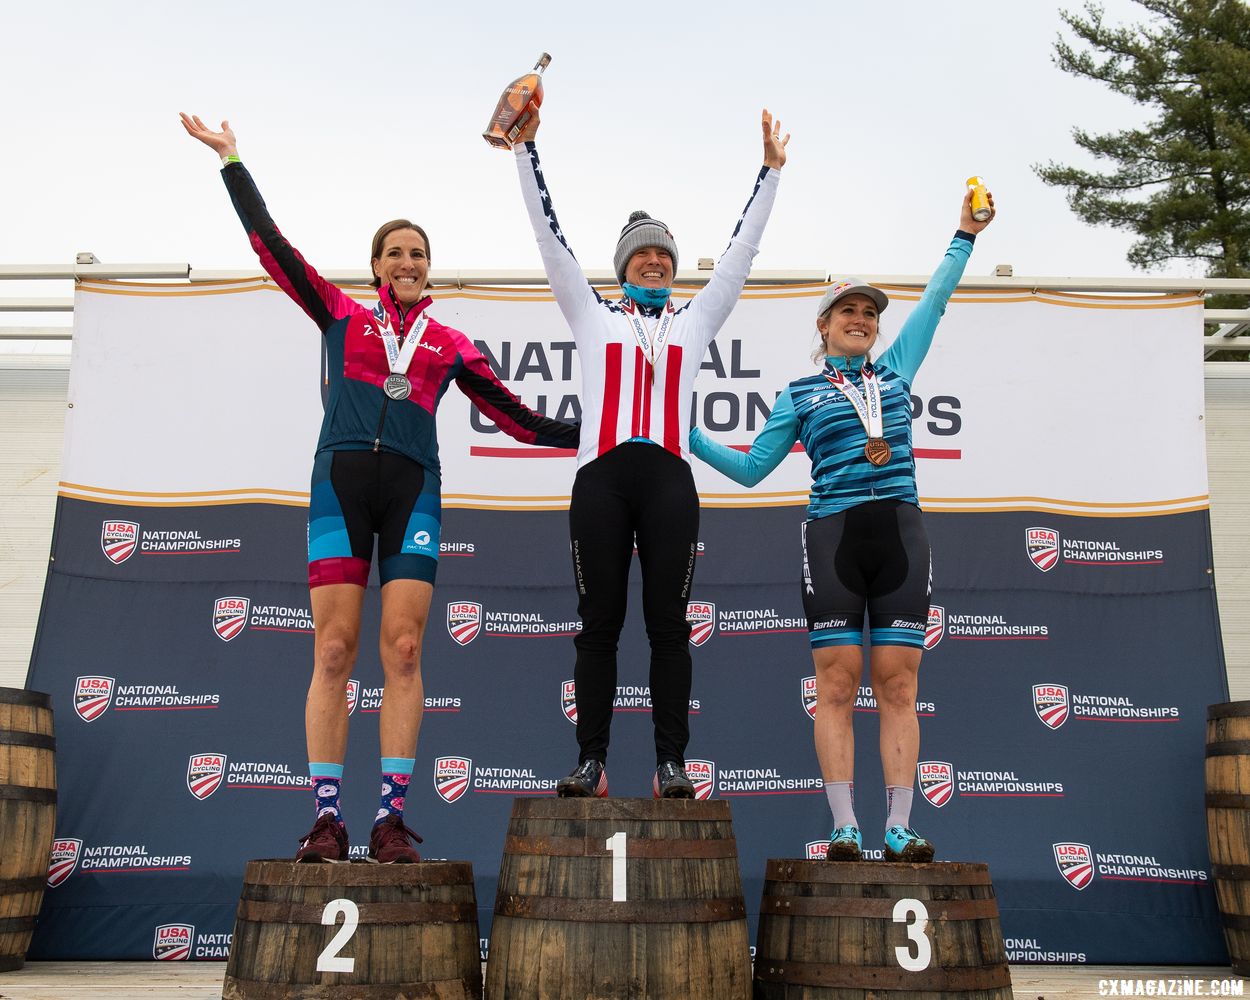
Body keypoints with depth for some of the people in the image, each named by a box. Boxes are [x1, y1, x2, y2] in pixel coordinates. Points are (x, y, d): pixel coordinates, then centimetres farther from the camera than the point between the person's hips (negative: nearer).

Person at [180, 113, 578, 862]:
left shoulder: (450, 344, 18)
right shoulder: (342, 317, 17)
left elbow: (514, 417, 18)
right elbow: (271, 244, 17)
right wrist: (232, 161, 19)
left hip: (412, 490, 1)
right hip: (342, 480, 0)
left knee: (403, 651, -7)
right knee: (334, 651, -7)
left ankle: (392, 818, -4)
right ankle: (328, 818, -4)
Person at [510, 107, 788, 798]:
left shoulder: (694, 320, 23)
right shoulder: (592, 316, 20)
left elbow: (741, 250, 21)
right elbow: (549, 236, 16)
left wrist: (770, 170, 19)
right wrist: (527, 149, 11)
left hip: (668, 481, 1)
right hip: (601, 477, 0)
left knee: (668, 622, -2)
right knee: (598, 623, -1)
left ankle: (671, 763, -1)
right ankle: (591, 761, 1)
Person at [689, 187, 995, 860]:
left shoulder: (896, 370, 19)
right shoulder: (799, 396, 13)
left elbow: (934, 300, 26)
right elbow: (751, 467, 14)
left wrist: (964, 237, 27)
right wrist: (687, 435, 7)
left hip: (900, 534, 2)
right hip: (833, 535, -2)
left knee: (897, 684, -3)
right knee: (837, 684, -6)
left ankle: (900, 829, -4)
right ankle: (844, 828, -5)